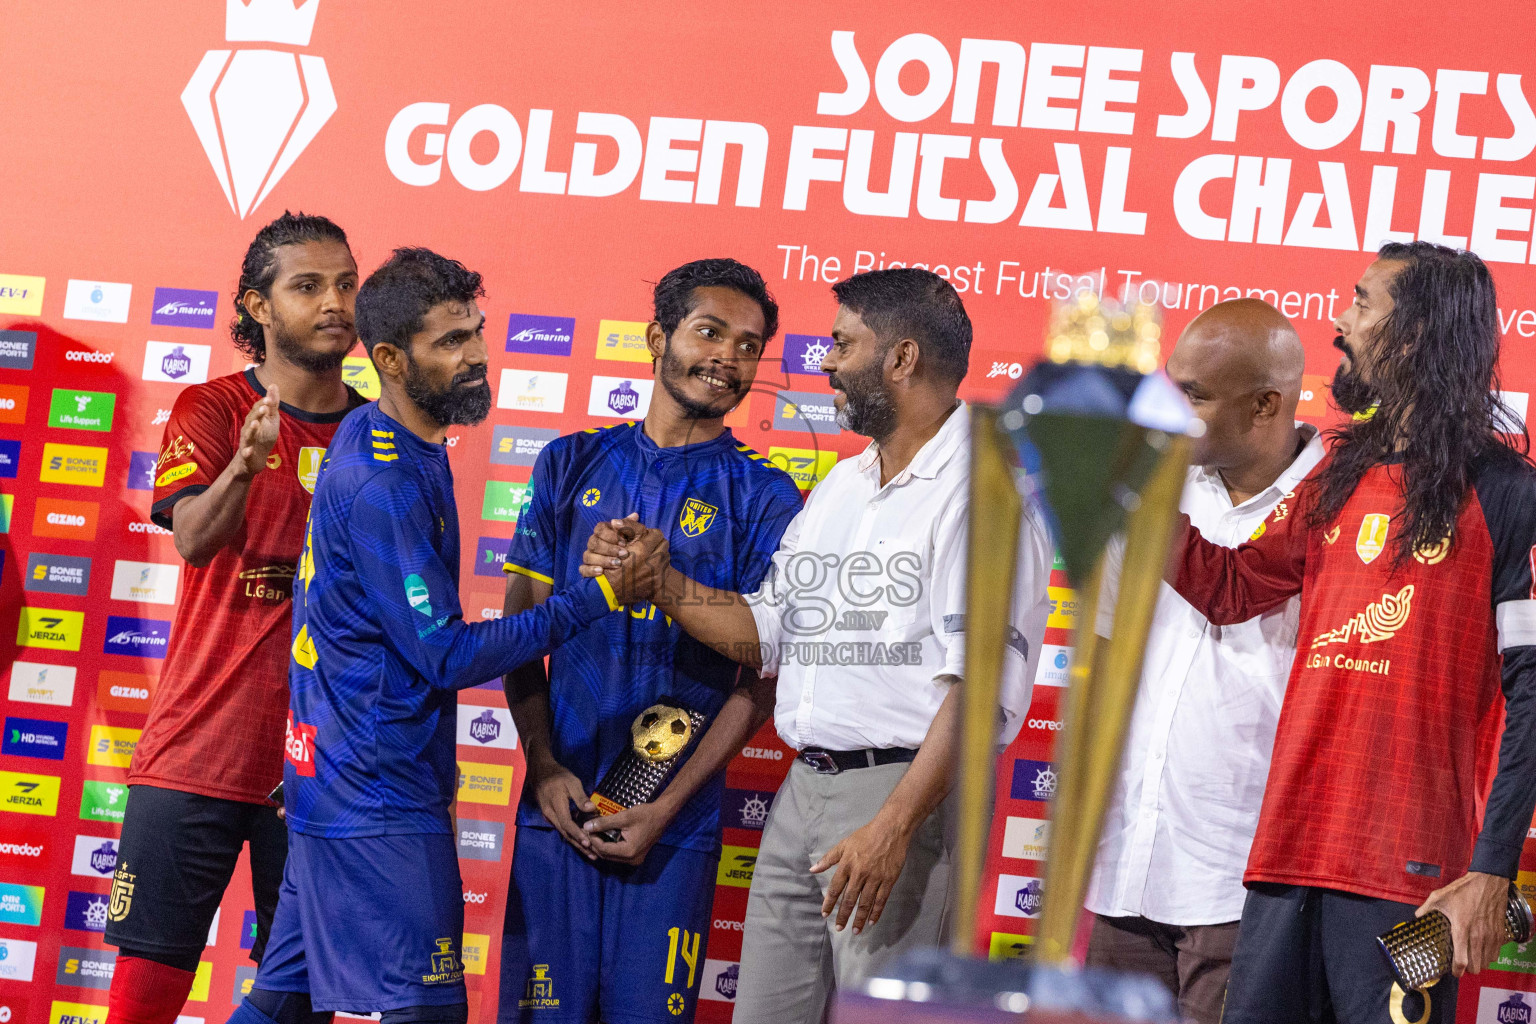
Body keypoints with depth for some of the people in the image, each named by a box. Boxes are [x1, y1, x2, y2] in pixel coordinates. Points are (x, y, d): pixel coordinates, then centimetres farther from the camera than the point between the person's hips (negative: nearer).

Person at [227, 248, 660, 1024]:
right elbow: (448, 655, -19)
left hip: (330, 779, 10)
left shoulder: (370, 439, 11)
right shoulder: (386, 484, -20)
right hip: (381, 801, -10)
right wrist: (599, 597, -17)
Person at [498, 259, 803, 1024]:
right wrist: (543, 766, -4)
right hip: (559, 804, 2)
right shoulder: (574, 465, 9)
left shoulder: (763, 497, 2)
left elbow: (761, 679, -2)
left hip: (676, 821, -2)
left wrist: (668, 807, -9)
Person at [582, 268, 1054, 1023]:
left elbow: (981, 683, -18)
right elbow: (769, 636, 22)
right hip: (802, 790, 8)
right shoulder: (841, 486, 19)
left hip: (906, 790, -8)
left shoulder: (980, 487, -10)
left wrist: (894, 825, -23)